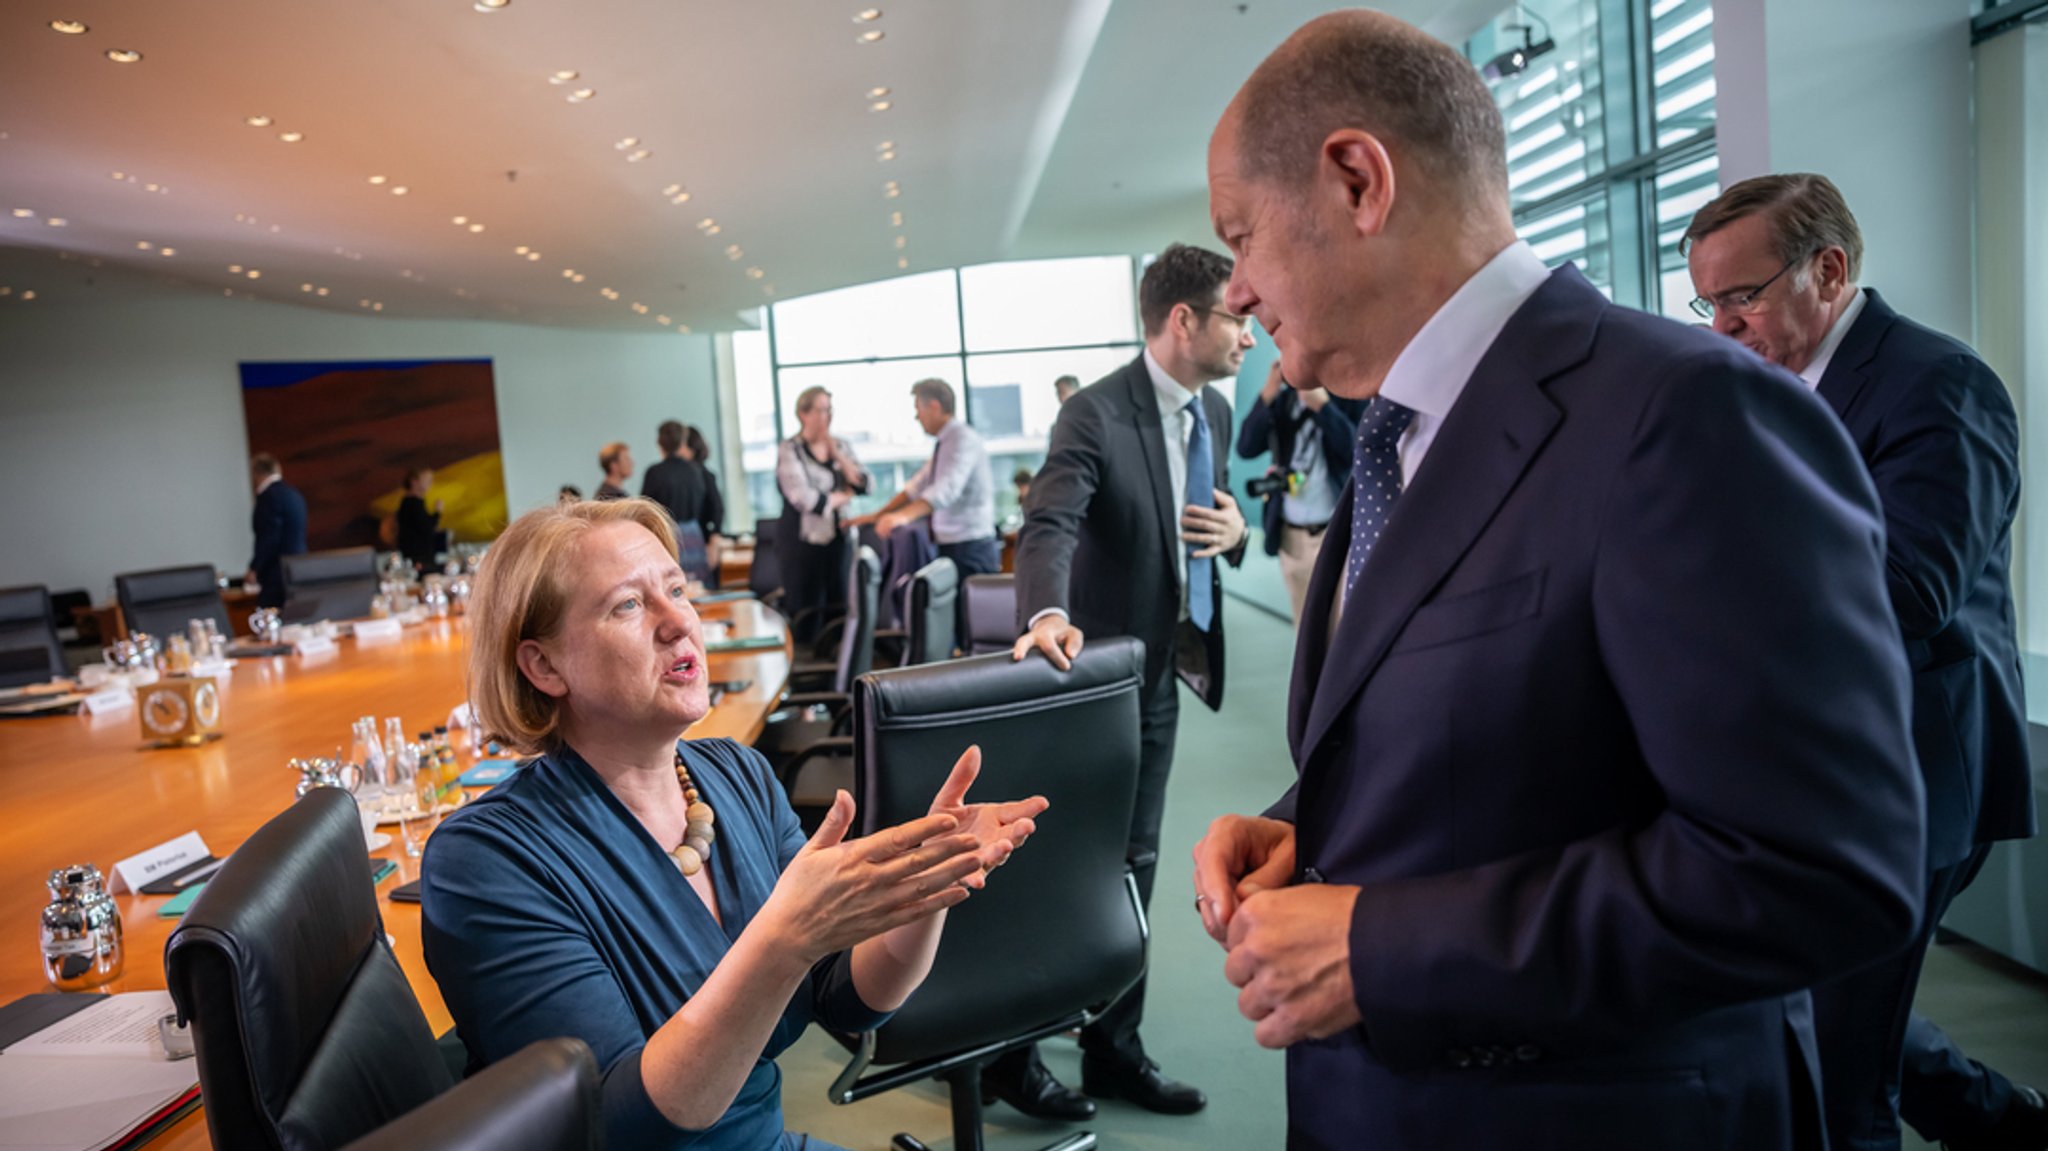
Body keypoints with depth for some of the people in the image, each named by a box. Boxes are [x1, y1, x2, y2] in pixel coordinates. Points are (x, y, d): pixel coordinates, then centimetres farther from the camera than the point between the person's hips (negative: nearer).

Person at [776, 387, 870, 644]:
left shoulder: (840, 446, 11)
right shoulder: (790, 450, -7)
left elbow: (864, 485, 2)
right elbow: (804, 498, -18)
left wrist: (837, 455, -7)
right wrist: (842, 497, -3)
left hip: (837, 538, 5)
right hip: (804, 542, -5)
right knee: (806, 616, -2)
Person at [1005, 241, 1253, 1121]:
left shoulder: (1213, 411, 5)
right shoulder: (1095, 413, -19)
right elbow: (1049, 525, -32)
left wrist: (1234, 528, -8)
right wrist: (1046, 614, -51)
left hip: (1160, 670, 7)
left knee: (1132, 864, 16)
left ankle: (1114, 1048, 32)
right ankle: (1010, 1053, 24)